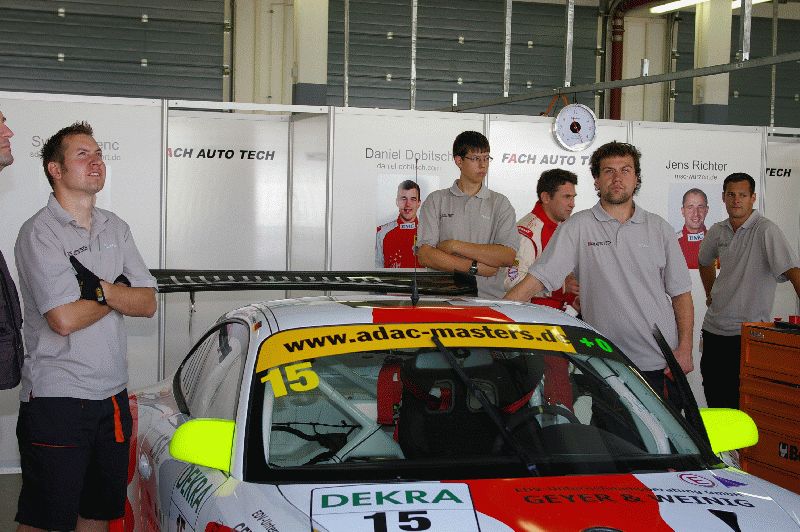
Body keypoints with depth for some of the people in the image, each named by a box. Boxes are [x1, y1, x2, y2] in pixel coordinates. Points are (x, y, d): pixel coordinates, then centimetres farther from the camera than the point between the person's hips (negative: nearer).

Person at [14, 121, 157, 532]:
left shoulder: (115, 228, 11)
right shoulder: (40, 232, -11)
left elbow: (148, 304, 4)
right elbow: (64, 319, -20)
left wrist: (100, 288, -14)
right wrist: (119, 293, -4)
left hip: (113, 396, 7)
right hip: (56, 400, -7)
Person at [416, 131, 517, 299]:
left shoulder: (500, 203, 13)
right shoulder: (436, 200, 11)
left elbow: (508, 256, -1)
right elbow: (424, 255, -1)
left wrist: (455, 246, -5)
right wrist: (475, 267, -8)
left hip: (488, 296, 0)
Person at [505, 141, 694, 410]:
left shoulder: (659, 228, 9)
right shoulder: (578, 227, 0)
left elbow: (680, 294, 11)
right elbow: (534, 281, -6)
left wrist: (685, 348, 0)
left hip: (661, 365, 2)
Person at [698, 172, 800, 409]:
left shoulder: (766, 231, -13)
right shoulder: (717, 231, 7)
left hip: (747, 332, -6)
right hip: (714, 327, 6)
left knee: (740, 401, -5)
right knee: (713, 394, 14)